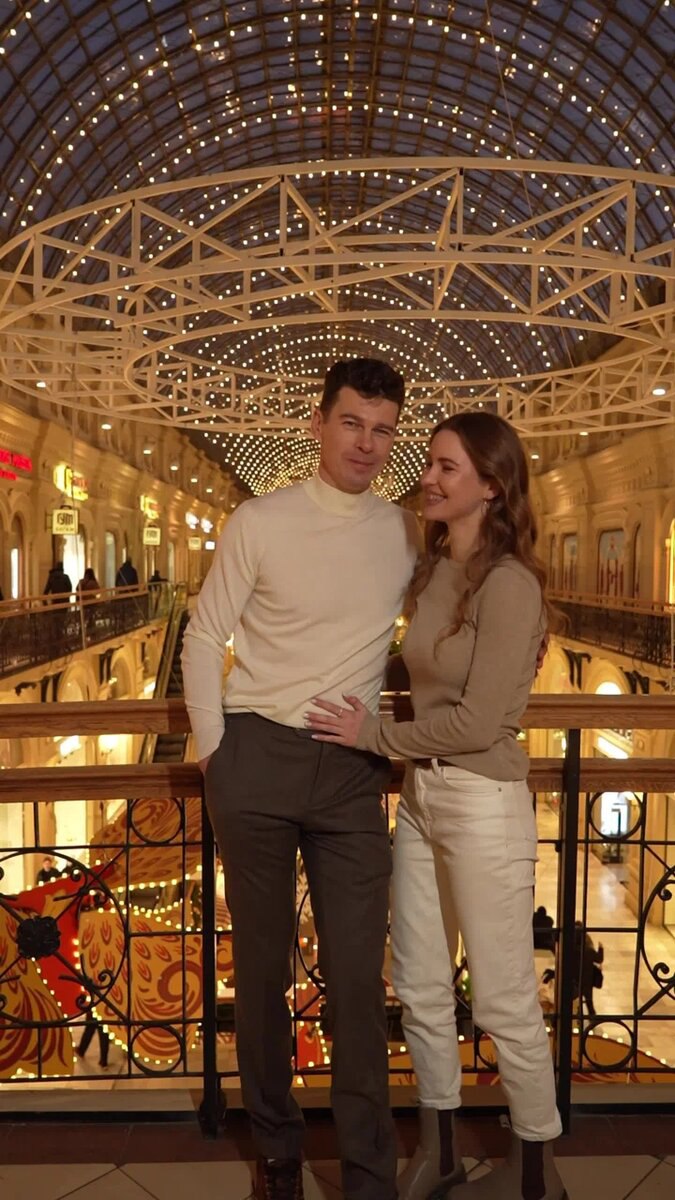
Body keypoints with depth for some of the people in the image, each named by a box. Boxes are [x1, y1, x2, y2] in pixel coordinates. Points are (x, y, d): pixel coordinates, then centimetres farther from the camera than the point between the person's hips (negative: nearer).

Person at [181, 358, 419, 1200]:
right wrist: (212, 750, -1)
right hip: (258, 759, -1)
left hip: (353, 769, 2)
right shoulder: (259, 523, -4)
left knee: (357, 979, 5)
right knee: (262, 970, 12)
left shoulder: (408, 533, 4)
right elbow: (203, 636, 2)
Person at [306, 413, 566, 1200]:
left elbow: (478, 722, -19)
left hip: (484, 806, -7)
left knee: (504, 1003, 10)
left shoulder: (508, 584, -17)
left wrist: (373, 735, -10)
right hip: (420, 796, 8)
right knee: (419, 989, 19)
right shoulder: (431, 571, 6)